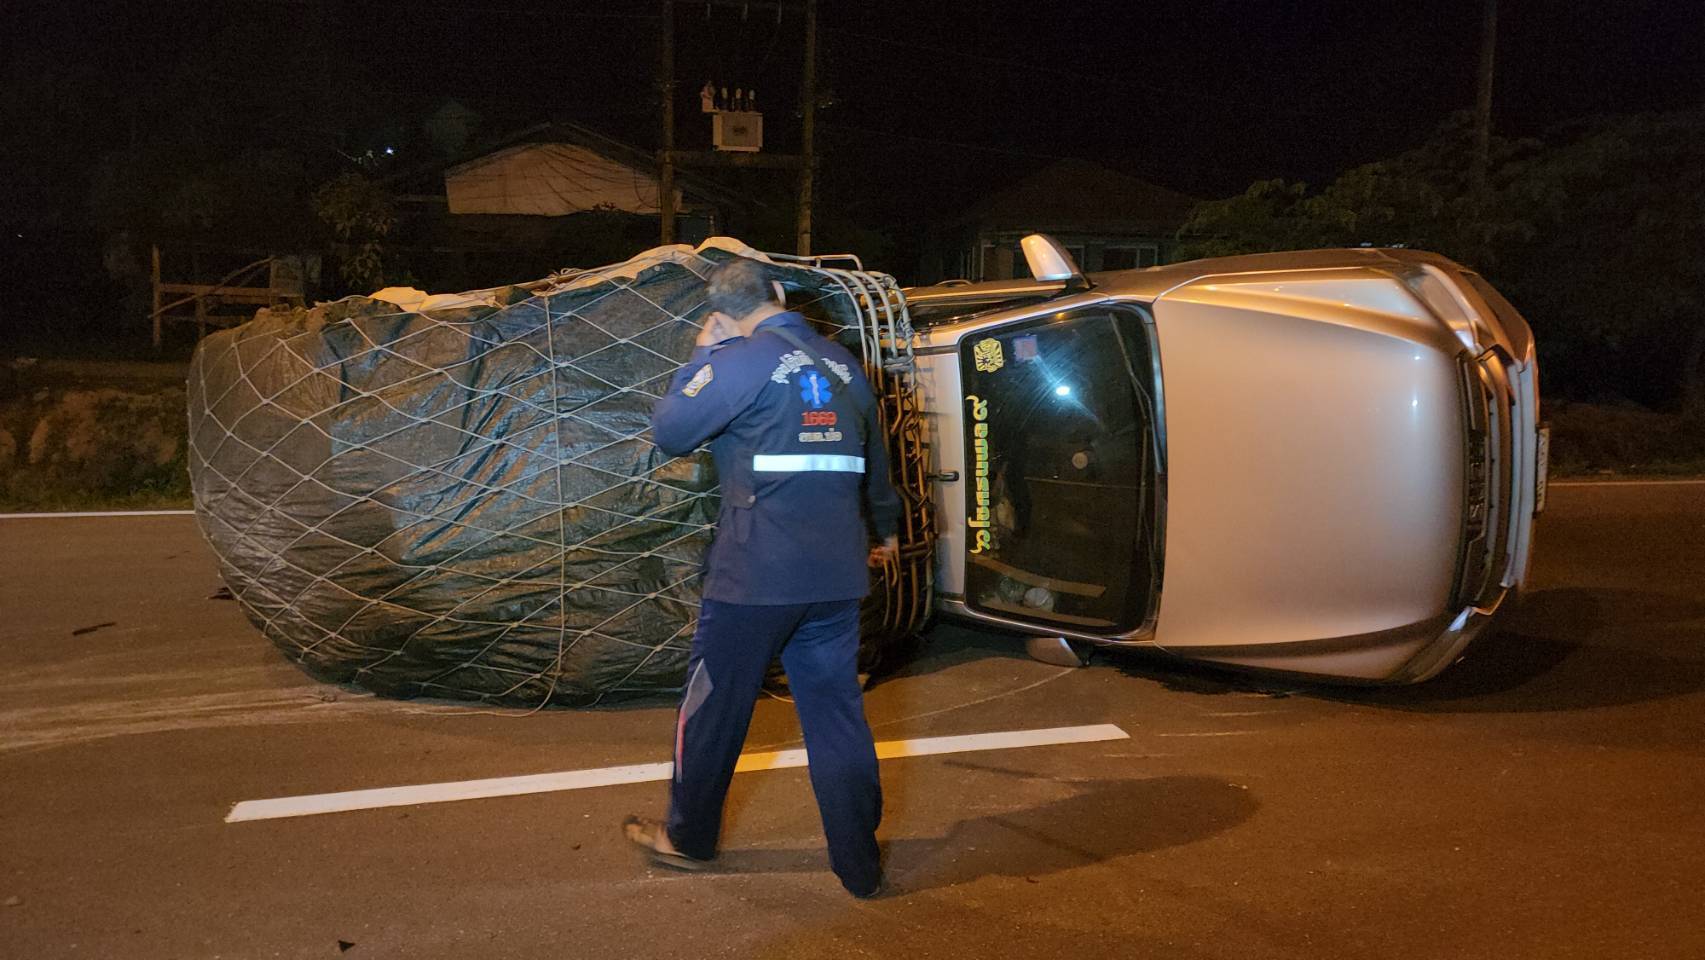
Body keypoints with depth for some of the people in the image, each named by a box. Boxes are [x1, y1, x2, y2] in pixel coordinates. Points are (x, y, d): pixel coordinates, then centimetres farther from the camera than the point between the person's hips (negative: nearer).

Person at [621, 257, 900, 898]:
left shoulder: (742, 360, -10)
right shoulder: (842, 364, 11)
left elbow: (669, 432, -4)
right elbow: (874, 458, 24)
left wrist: (702, 356, 8)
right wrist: (883, 529, 40)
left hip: (754, 576, -5)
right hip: (836, 575, 6)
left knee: (714, 705, 12)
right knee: (838, 713, 12)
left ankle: (688, 838, 30)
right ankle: (859, 866, 18)